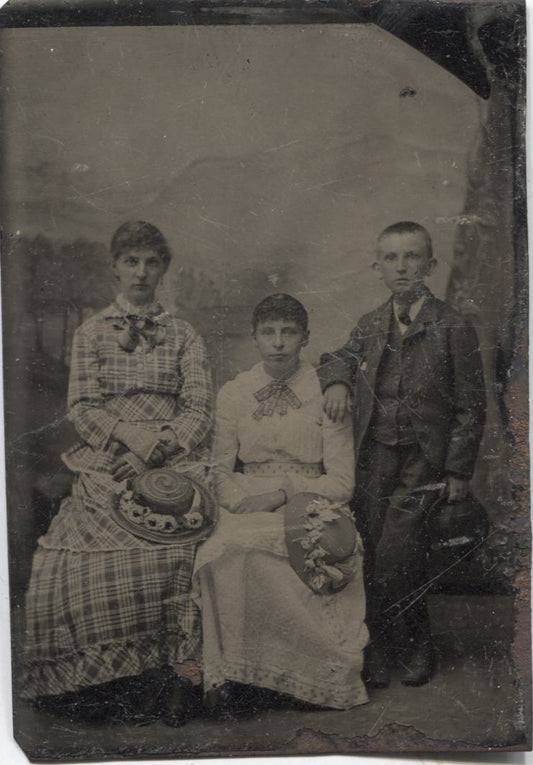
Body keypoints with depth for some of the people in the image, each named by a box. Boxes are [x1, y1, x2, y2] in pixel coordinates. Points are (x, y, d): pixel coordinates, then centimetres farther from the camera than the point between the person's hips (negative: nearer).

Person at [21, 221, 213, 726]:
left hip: (173, 466, 0)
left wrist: (156, 449, -11)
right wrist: (132, 438, -11)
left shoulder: (183, 337, 16)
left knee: (175, 549, -31)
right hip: (106, 469, 1)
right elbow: (82, 408, 6)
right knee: (87, 564, -26)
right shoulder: (91, 333, 16)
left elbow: (199, 410, 5)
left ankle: (178, 672, -21)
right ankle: (124, 683, -14)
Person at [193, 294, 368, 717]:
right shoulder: (232, 394, 9)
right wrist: (246, 501, -11)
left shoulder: (326, 394, 2)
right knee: (230, 552, -32)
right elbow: (220, 472, 10)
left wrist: (283, 494, -13)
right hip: (248, 512, 2)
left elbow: (341, 483, -1)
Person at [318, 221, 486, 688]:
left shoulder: (453, 328, -5)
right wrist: (336, 381, 0)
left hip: (422, 461, -4)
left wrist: (458, 473, -5)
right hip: (373, 457, 4)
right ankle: (379, 647, 23)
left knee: (393, 558, -10)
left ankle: (416, 643, 17)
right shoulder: (370, 326, 7)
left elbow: (470, 408, -3)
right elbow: (339, 357, 24)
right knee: (371, 556, 4)